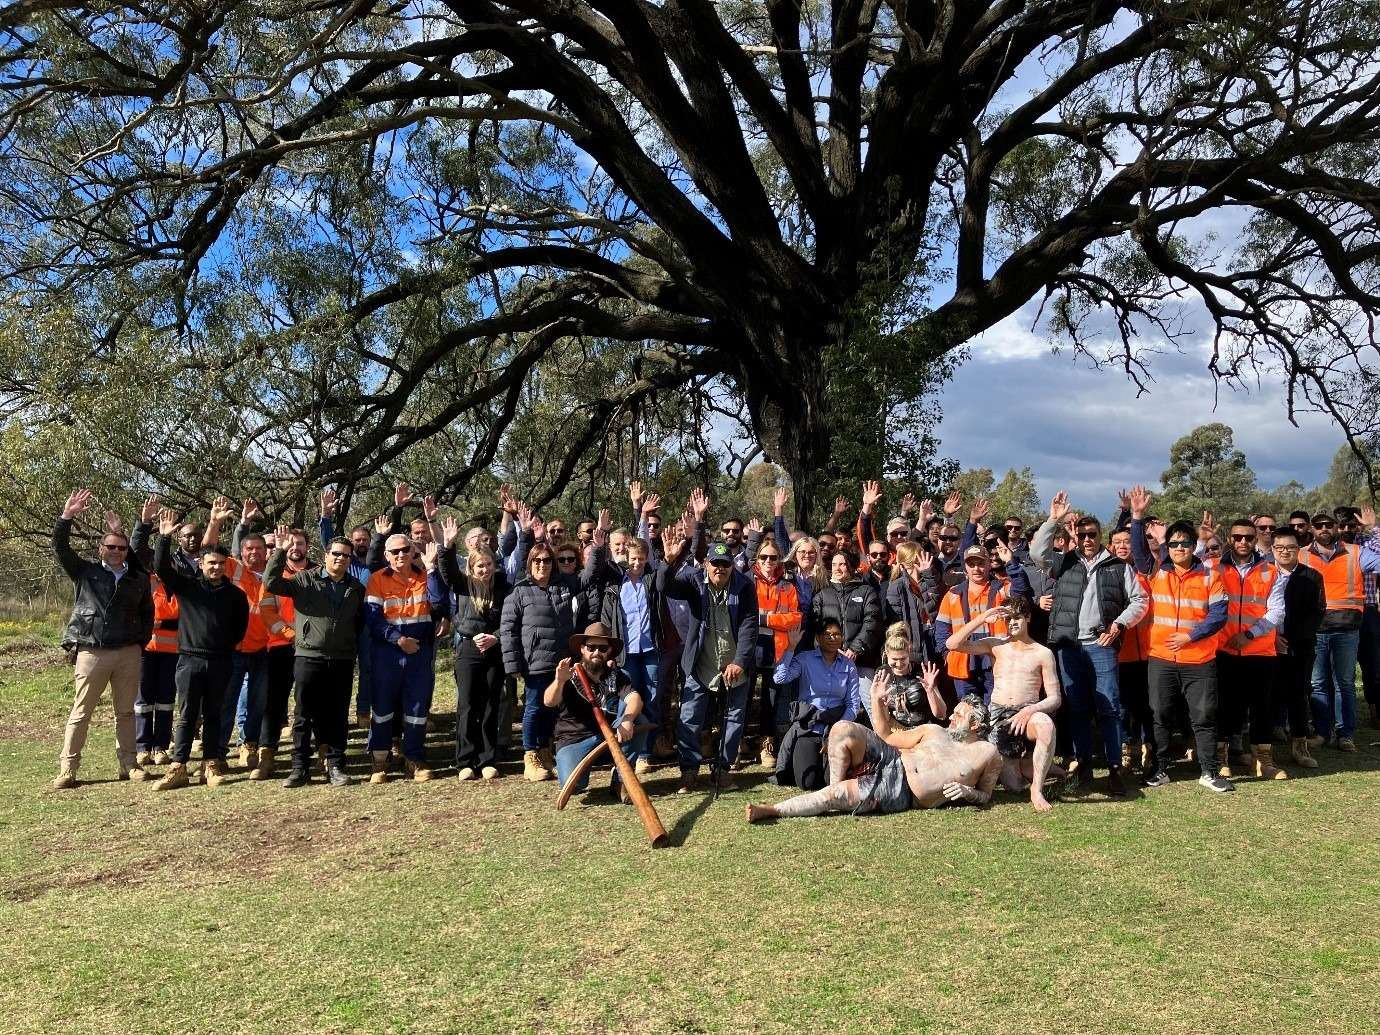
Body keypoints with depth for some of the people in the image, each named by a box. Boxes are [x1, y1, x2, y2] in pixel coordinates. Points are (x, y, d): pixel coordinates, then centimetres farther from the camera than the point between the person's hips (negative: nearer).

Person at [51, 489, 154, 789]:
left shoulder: (139, 579, 10)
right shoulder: (85, 572, 5)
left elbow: (147, 613, 16)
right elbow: (60, 547, -5)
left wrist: (141, 641, 7)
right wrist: (66, 516, -15)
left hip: (128, 653, 2)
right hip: (91, 652, -2)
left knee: (126, 712, 9)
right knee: (80, 713, 2)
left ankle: (129, 765, 16)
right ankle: (67, 769, 7)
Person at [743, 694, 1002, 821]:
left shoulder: (988, 754, 8)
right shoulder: (935, 731, 19)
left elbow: (985, 796, 13)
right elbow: (886, 738, 18)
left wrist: (967, 792, -8)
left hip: (900, 794, -5)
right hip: (890, 763, 5)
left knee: (836, 795, -25)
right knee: (843, 729, -21)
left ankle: (772, 811, -22)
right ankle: (837, 791, -10)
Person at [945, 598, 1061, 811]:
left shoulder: (1043, 653, 5)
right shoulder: (996, 645, 9)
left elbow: (1055, 698, 1)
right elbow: (953, 644, -3)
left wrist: (1029, 710, -18)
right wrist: (982, 619, -6)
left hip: (1028, 714, -1)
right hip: (998, 715, 1)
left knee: (1046, 725, -39)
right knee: (1014, 785, -9)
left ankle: (1037, 790, -25)